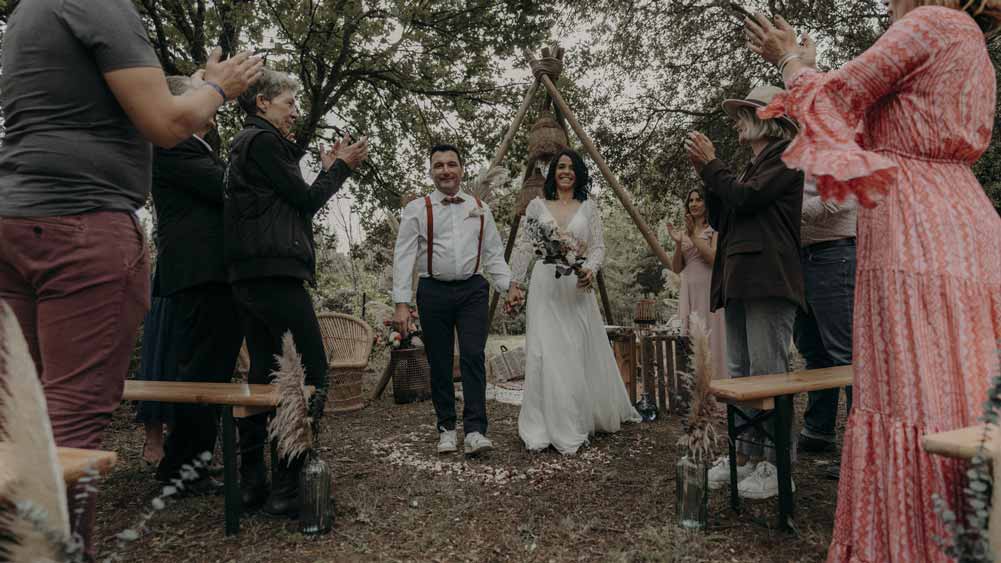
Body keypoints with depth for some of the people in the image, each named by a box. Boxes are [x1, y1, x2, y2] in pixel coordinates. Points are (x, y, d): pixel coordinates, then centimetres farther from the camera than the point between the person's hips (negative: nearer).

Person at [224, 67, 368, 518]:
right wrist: (340, 166, 9)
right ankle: (285, 486, -8)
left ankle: (251, 482, 13)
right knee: (314, 372, -9)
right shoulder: (263, 140, -5)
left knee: (262, 373, 9)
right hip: (275, 272, -10)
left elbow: (287, 206, 23)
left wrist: (328, 168, 22)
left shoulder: (244, 144, 25)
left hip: (248, 276, 10)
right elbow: (305, 201, -5)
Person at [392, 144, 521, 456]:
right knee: (439, 363, 5)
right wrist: (402, 303, -12)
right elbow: (403, 257, -4)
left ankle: (475, 430, -6)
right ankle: (446, 429, 19)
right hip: (433, 291, -1)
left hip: (472, 289, 1)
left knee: (473, 357, -9)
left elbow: (493, 254, 13)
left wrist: (509, 285, 0)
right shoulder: (417, 209, 1)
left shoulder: (480, 209, 10)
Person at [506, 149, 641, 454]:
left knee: (581, 354, 5)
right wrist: (514, 285, 2)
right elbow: (524, 249, 7)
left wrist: (590, 269, -17)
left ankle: (579, 422, 21)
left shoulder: (589, 207, 9)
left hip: (577, 287, 1)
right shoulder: (537, 205, 8)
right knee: (545, 355, -4)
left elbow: (598, 247, 3)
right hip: (545, 286, 0)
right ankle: (547, 427, 6)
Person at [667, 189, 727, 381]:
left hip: (709, 290, -5)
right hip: (689, 292, 5)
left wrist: (694, 236, -13)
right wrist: (678, 243, -6)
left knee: (710, 339, -5)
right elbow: (676, 268, 9)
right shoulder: (684, 232, 16)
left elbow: (714, 258, -12)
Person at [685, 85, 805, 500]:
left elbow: (746, 198, -13)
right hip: (739, 280, 9)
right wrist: (705, 173, 13)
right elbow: (720, 220, 21)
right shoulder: (750, 167, 25)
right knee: (741, 373, 9)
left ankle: (778, 464, 0)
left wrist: (710, 164, 0)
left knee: (768, 372, -8)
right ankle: (747, 454, 16)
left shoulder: (785, 153, 1)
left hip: (768, 279, -9)